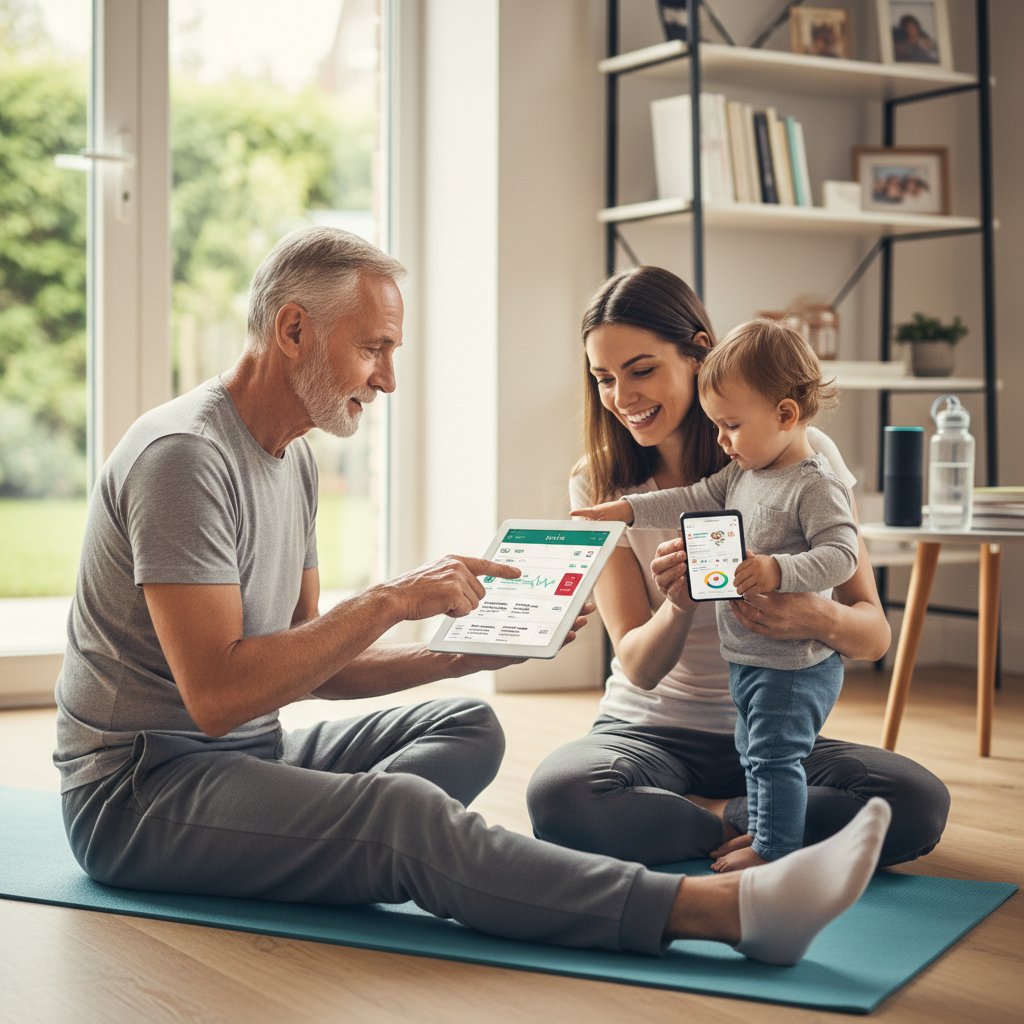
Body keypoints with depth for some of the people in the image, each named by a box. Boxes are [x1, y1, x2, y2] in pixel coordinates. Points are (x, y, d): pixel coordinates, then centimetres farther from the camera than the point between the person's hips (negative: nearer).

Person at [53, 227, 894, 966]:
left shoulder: (290, 458, 13)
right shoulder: (185, 455, -18)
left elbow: (309, 663, 13)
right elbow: (217, 694, -26)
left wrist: (471, 650, 2)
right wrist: (391, 601, -21)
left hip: (243, 756, 10)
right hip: (139, 789, -10)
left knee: (468, 728, 6)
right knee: (407, 816, -31)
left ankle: (298, 861, -25)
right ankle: (729, 908, -42)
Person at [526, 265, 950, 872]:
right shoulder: (600, 485, -3)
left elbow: (876, 633, -8)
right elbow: (638, 666, -8)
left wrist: (820, 618, -33)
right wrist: (678, 606, -32)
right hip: (649, 729, 0)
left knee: (919, 804, -28)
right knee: (559, 796, -34)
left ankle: (708, 820, -10)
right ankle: (748, 826, -10)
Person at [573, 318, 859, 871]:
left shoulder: (815, 486, -20)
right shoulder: (742, 472, 7)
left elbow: (840, 554, -27)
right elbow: (696, 500, 12)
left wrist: (779, 570, -39)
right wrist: (625, 509, 5)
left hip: (795, 663, -9)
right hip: (748, 657, 9)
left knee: (774, 754, -2)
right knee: (755, 752, 22)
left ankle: (776, 849, 10)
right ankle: (762, 829, 37)